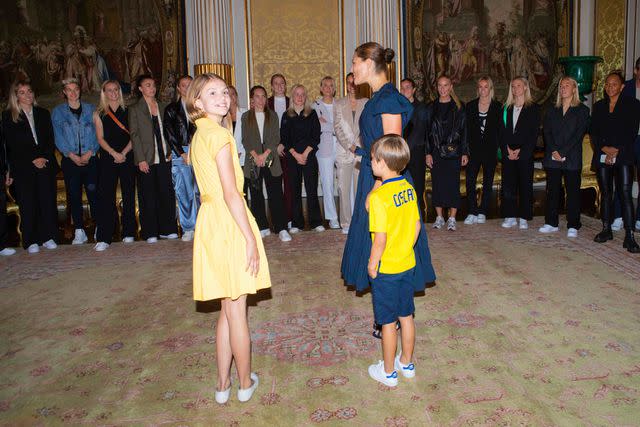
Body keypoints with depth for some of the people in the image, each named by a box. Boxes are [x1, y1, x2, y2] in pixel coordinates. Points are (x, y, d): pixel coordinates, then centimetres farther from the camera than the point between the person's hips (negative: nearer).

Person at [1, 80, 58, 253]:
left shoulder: (43, 113, 15)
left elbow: (51, 139, 10)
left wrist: (44, 157, -5)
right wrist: (33, 159, -9)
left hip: (46, 165, 3)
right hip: (23, 167, -2)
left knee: (48, 200, 0)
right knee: (27, 204, -2)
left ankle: (48, 237, 10)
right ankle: (31, 241, 5)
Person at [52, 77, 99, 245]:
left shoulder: (91, 109, 9)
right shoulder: (58, 112, 9)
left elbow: (97, 134, 3)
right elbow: (59, 137, 2)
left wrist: (90, 152, -10)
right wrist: (72, 155, -9)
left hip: (90, 159, -1)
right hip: (70, 160, 1)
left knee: (94, 193, -6)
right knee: (74, 196, 3)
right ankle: (79, 232, 9)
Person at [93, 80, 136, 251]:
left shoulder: (128, 111, 9)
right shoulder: (99, 114, 9)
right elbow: (100, 138, 2)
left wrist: (124, 153, -10)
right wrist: (114, 153, -12)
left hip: (127, 157, 1)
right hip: (107, 158, 0)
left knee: (129, 195, 3)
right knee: (106, 196, -6)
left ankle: (128, 233, 14)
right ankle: (104, 238, -6)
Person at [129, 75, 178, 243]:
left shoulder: (162, 107, 14)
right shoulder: (135, 109, 2)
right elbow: (134, 135, -4)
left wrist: (169, 152, 4)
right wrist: (141, 159, -12)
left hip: (163, 158, 4)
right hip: (146, 159, -4)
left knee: (167, 193, 4)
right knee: (148, 196, 0)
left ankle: (166, 229, 15)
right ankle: (150, 233, 8)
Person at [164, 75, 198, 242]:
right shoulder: (171, 109, 13)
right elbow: (169, 134, 6)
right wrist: (182, 153, -5)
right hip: (180, 153, 0)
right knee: (183, 192, -2)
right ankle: (188, 228, 6)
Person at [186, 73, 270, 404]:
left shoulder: (199, 134, 14)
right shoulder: (219, 134, -14)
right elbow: (231, 193, -20)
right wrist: (251, 238, -18)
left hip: (210, 221, 8)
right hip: (229, 223, -8)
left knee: (227, 309, 17)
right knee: (237, 311, 5)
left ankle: (223, 384, 26)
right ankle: (245, 382, 21)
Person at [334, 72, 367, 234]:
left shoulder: (367, 103, 8)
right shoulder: (339, 104, 9)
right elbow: (337, 128, 2)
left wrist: (359, 146, -7)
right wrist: (350, 145, -9)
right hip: (344, 152, 0)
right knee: (344, 188, -2)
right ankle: (346, 223, 7)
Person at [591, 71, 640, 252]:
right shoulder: (599, 106, 16)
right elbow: (593, 132, 8)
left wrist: (616, 150, -11)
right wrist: (604, 148, -7)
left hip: (623, 156, -4)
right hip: (602, 156, 4)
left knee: (625, 193, -11)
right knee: (605, 192, 7)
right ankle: (606, 229, 14)